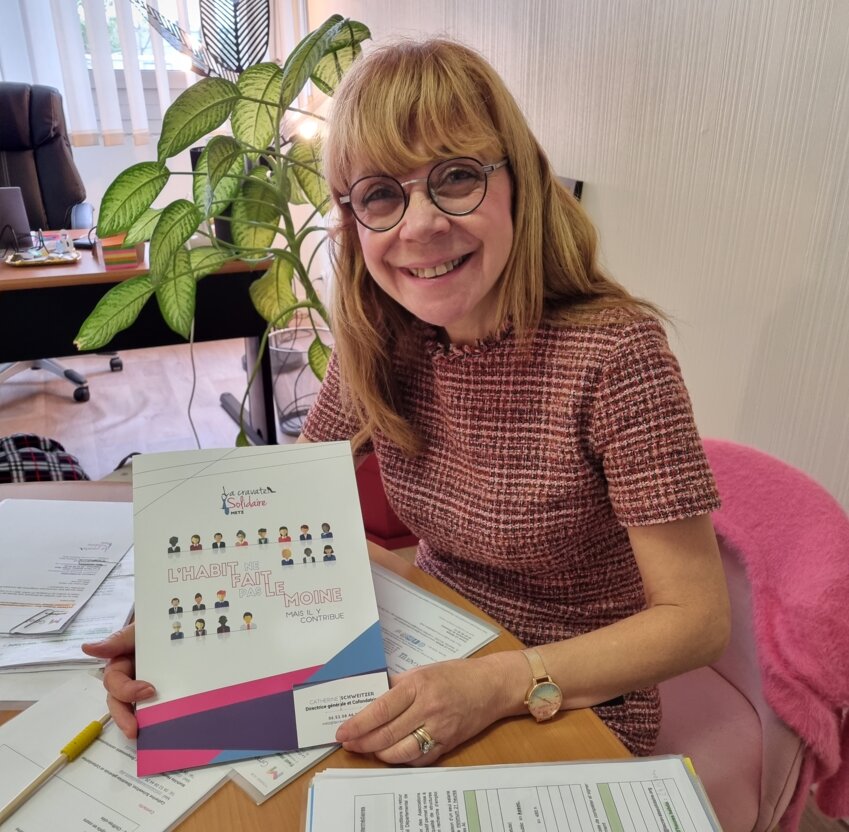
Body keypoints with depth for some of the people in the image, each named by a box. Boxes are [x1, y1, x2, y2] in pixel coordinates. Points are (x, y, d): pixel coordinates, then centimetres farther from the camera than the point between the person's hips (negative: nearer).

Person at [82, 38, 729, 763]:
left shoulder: (612, 355, -26)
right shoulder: (381, 340, -9)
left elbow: (698, 619, -21)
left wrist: (502, 685, -32)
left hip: (577, 710, -3)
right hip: (435, 653, 4)